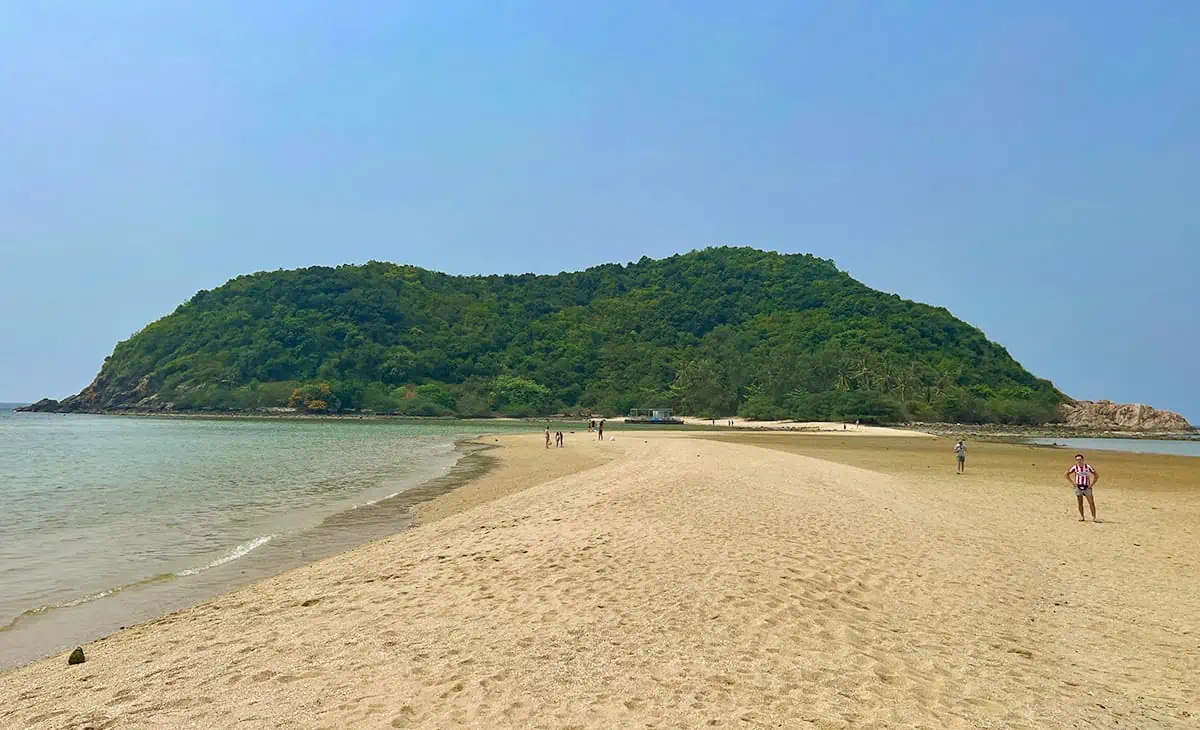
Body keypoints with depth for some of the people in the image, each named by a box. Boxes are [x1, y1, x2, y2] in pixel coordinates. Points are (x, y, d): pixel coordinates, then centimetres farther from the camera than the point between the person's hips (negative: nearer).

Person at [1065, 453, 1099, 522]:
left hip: (1087, 487, 0)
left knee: (1091, 503, -3)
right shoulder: (1075, 467, -4)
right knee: (1080, 503, 2)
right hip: (1078, 487, 0)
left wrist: (1092, 484, -1)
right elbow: (1066, 474, 6)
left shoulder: (1088, 467, -5)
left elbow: (1097, 475, 5)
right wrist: (1072, 483, 1)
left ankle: (1094, 518, 2)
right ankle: (1082, 517, 13)